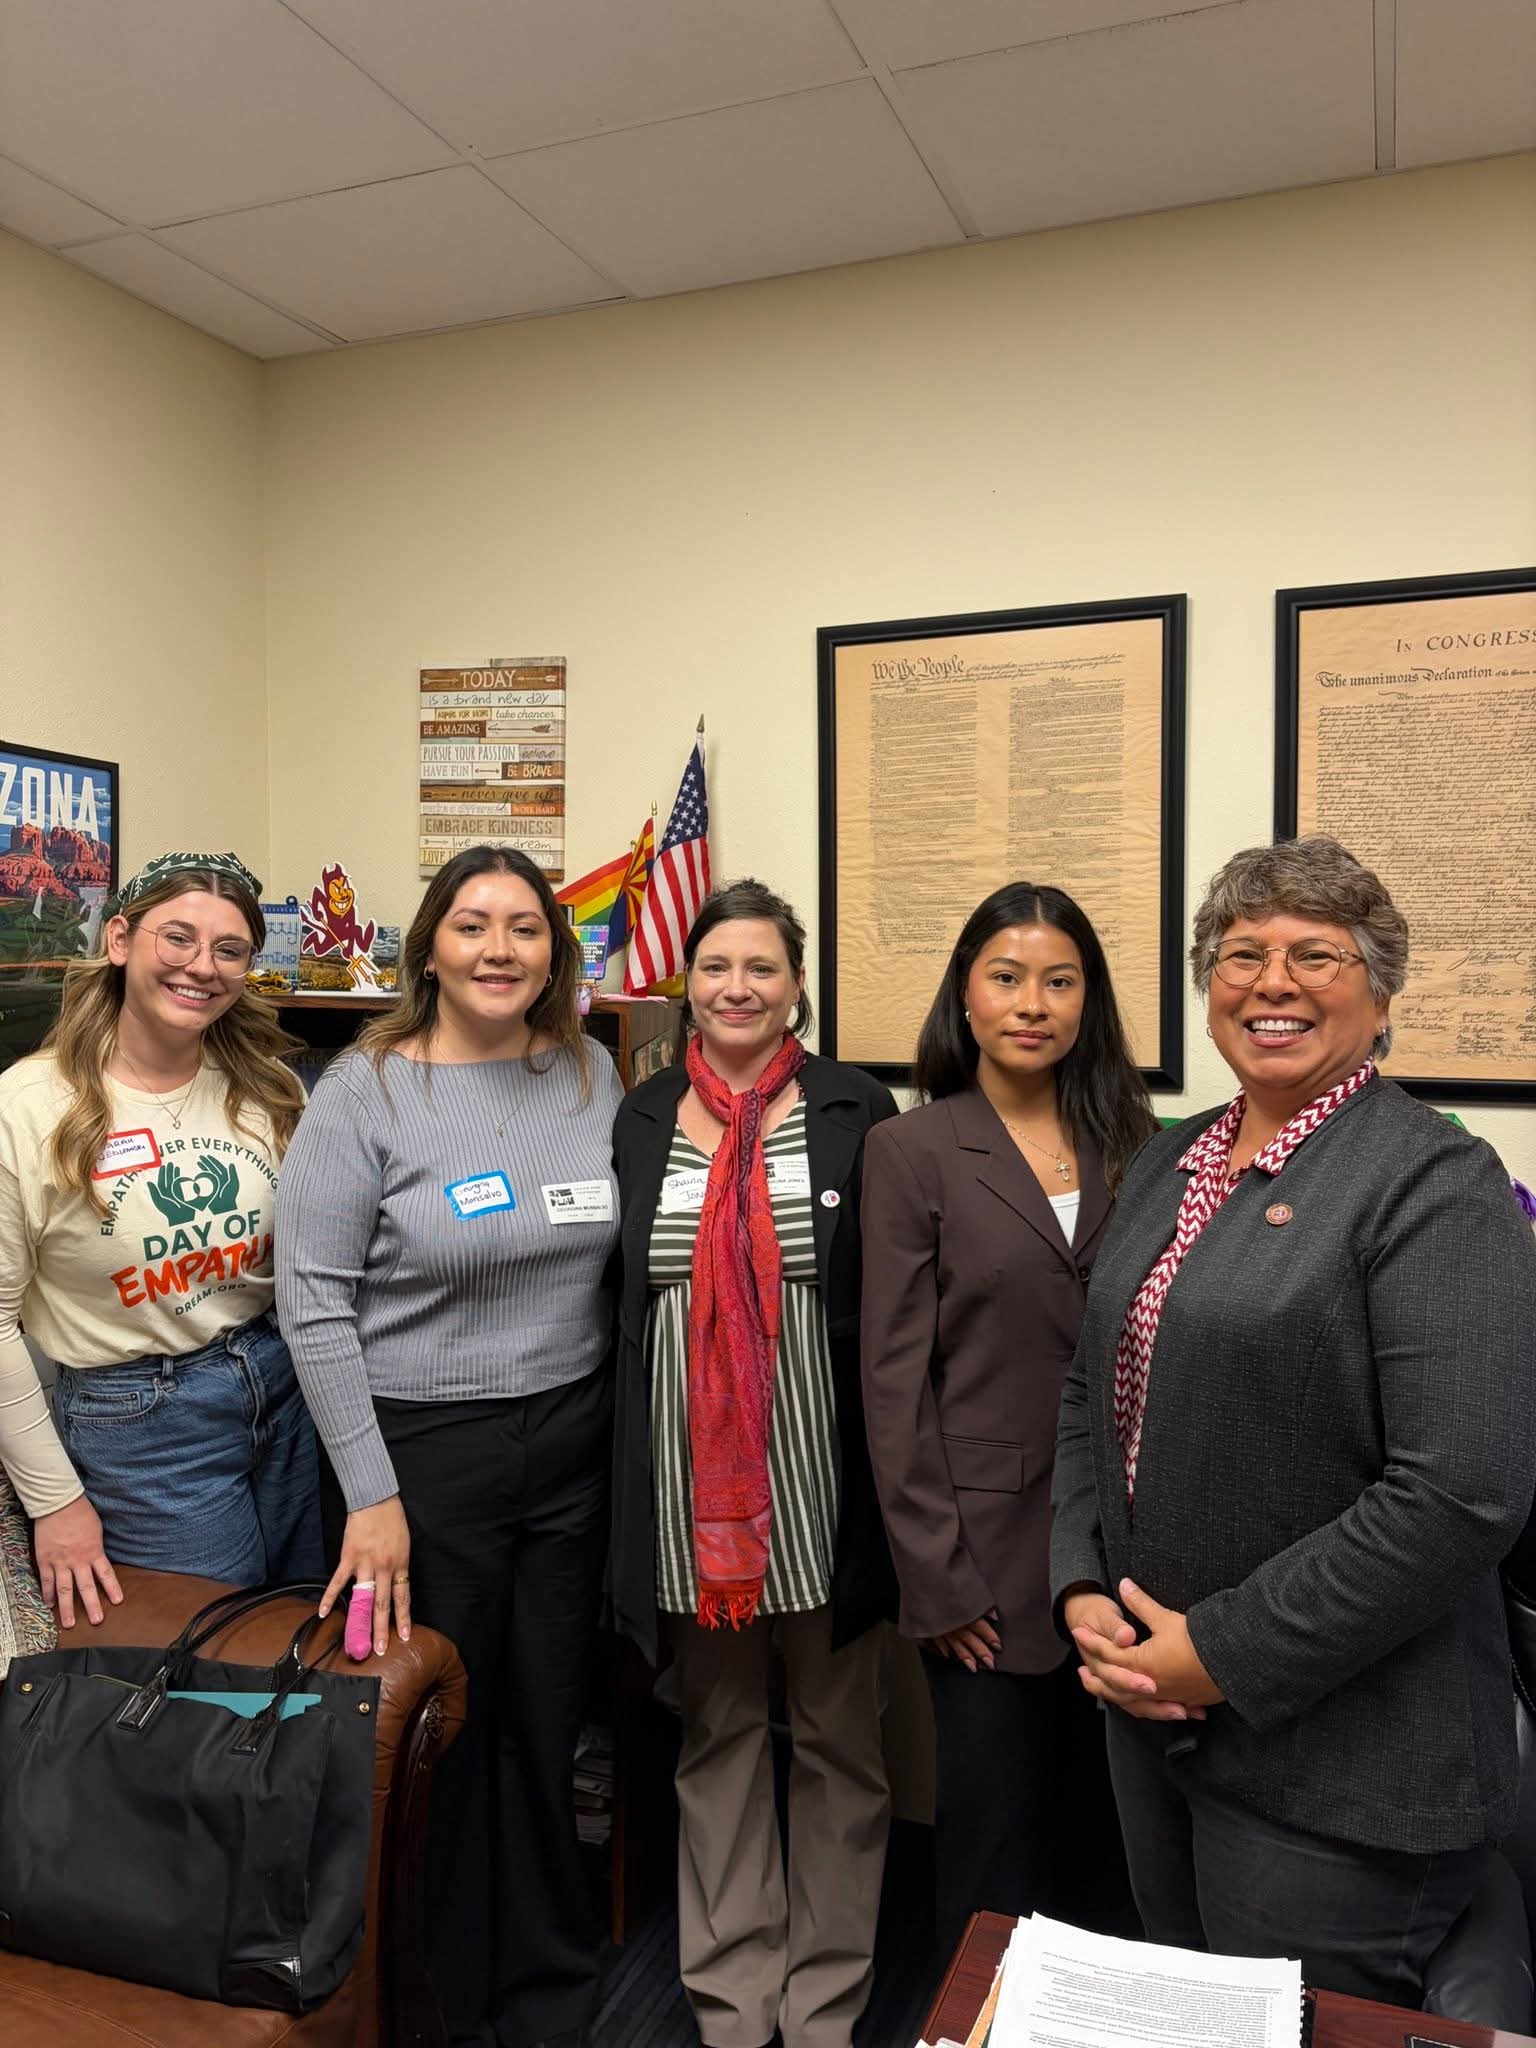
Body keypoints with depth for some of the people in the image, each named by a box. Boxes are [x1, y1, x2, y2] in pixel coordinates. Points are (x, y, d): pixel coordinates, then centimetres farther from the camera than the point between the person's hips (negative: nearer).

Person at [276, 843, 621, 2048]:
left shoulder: (590, 1076, 1)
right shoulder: (366, 1089, -11)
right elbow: (314, 1300, -11)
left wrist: (622, 1426, 8)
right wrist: (370, 1495, -13)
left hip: (571, 1446, 4)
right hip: (422, 1451, -3)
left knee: (547, 1729, 17)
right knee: (438, 1738, 12)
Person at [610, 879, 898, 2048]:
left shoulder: (859, 1112, -4)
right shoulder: (641, 1120, 4)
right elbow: (614, 1305, 8)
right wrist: (622, 1481, 5)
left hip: (822, 1479, -2)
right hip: (690, 1483, 2)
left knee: (839, 1738, 14)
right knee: (718, 1734, 17)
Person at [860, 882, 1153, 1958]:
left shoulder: (1130, 1142, 4)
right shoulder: (914, 1151, -5)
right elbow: (895, 1376, -7)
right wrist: (936, 1575, -9)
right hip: (992, 1549, -3)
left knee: (1108, 1827, 16)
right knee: (998, 1828, 10)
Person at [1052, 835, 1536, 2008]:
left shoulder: (1434, 1183, -15)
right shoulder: (1169, 1164, 7)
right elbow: (1093, 1395, 12)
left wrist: (1224, 1655, -18)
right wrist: (1083, 1592, -1)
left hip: (1333, 1771, -6)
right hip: (1152, 1714, 7)